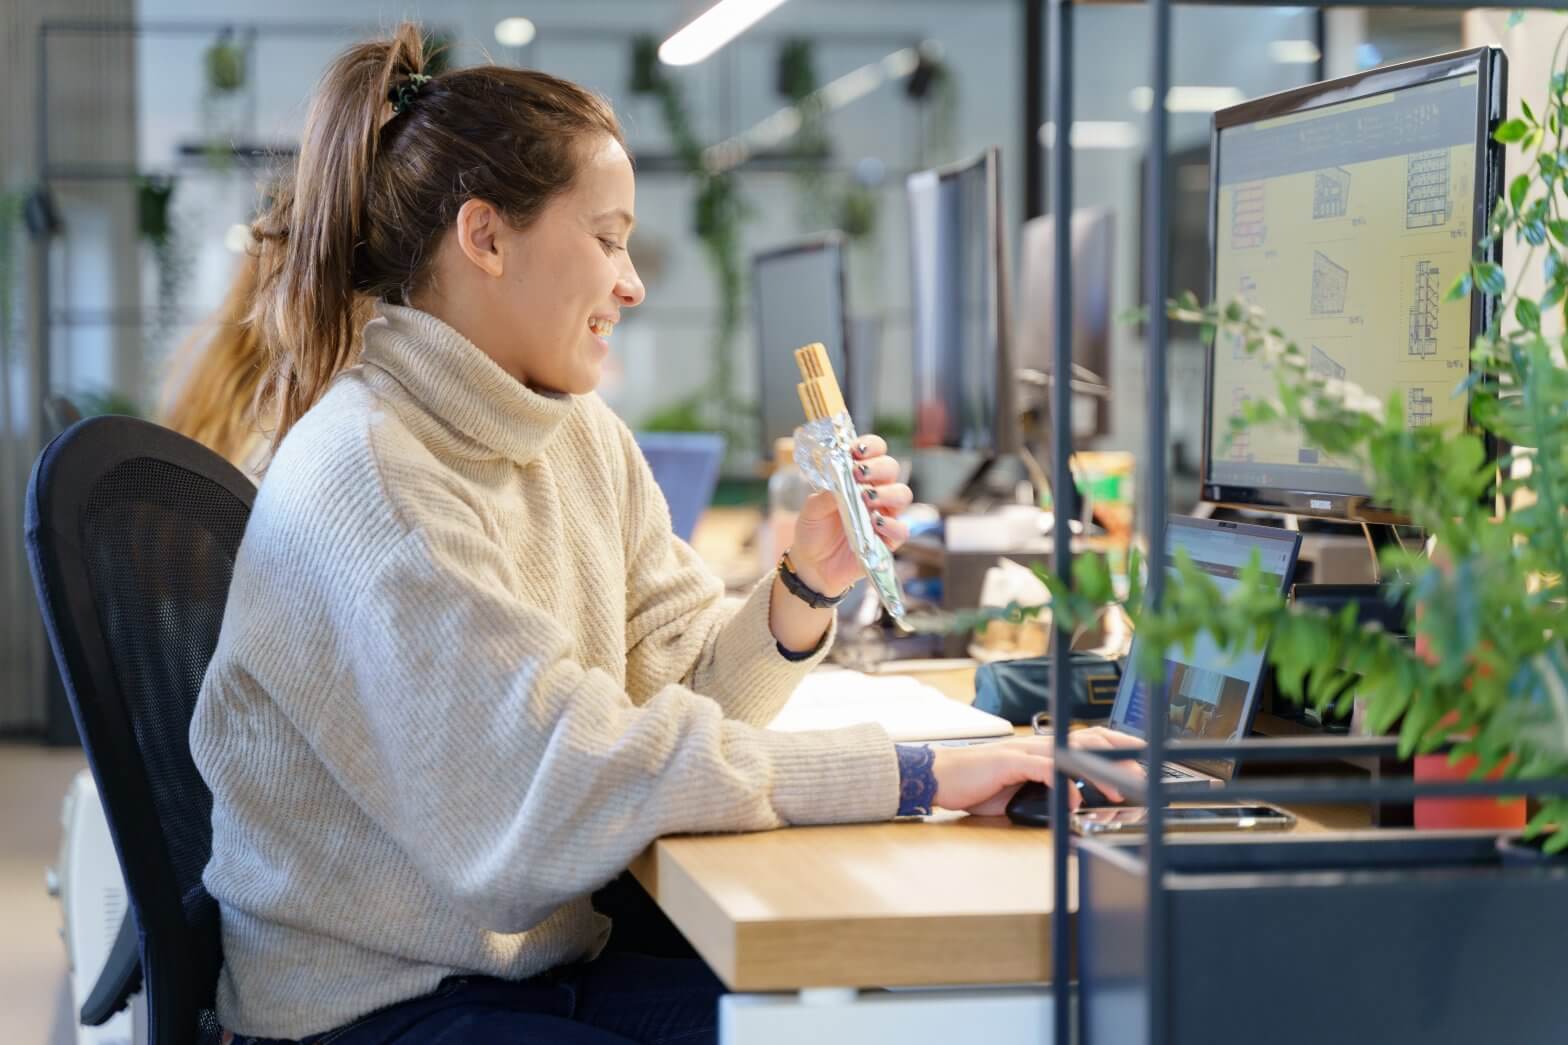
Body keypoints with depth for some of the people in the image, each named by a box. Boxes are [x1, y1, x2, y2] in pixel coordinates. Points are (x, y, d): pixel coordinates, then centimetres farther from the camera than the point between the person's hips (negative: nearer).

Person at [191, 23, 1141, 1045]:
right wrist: (911, 775, -26)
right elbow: (558, 773, -26)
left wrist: (805, 590, -13)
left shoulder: (585, 435, 8)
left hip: (544, 959, 8)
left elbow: (678, 685, 7)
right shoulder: (363, 473, -21)